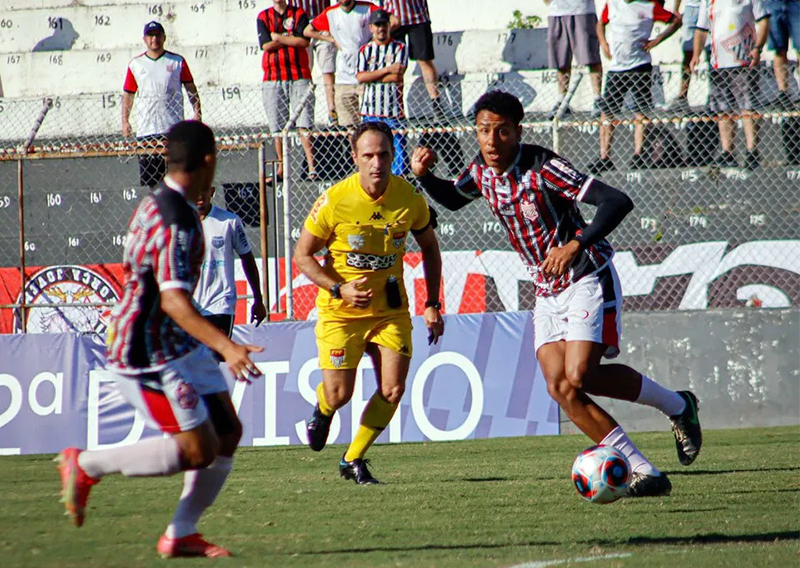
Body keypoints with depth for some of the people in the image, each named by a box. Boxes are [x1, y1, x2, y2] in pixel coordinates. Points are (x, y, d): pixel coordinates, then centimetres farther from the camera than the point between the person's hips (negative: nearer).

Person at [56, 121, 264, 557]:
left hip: (176, 345, 10)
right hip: (149, 356, -10)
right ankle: (86, 465, 0)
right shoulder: (175, 223, -23)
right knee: (198, 450, -11)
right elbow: (174, 300, -32)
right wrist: (225, 346, -42)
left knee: (227, 432, 6)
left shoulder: (155, 204, 9)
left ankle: (180, 534, 9)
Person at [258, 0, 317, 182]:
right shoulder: (263, 17, 10)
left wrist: (278, 38, -6)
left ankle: (312, 167, -9)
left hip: (299, 76, -2)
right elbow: (266, 44, -3)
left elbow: (304, 41, -7)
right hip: (273, 78, 2)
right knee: (277, 127, 2)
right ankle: (281, 169, 8)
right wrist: (291, 39, -3)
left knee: (304, 125, -8)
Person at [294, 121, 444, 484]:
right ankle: (323, 409, 34)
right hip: (340, 310, -2)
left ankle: (353, 461, 11)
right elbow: (302, 256, -7)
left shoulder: (410, 199, -8)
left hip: (390, 308, 2)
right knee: (339, 394, -6)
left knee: (393, 389, -9)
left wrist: (432, 305, 3)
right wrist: (339, 289, -21)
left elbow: (429, 247, 10)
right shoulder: (334, 201, -17)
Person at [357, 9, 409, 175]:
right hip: (370, 111, 3)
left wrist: (371, 76, -6)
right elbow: (360, 77, -5)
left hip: (394, 112, -3)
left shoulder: (399, 48, 3)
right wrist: (387, 70, -11)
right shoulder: (365, 50, 10)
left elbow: (397, 76, -10)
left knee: (398, 151, -7)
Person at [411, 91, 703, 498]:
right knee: (559, 386, -8)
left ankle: (676, 406, 3)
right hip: (547, 292, 7)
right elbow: (452, 198, 26)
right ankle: (644, 473, -5)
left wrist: (577, 243, -37)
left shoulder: (543, 167, -20)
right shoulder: (481, 171, 2)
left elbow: (617, 202, -25)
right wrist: (424, 175, 5)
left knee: (579, 376, -22)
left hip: (588, 280, -7)